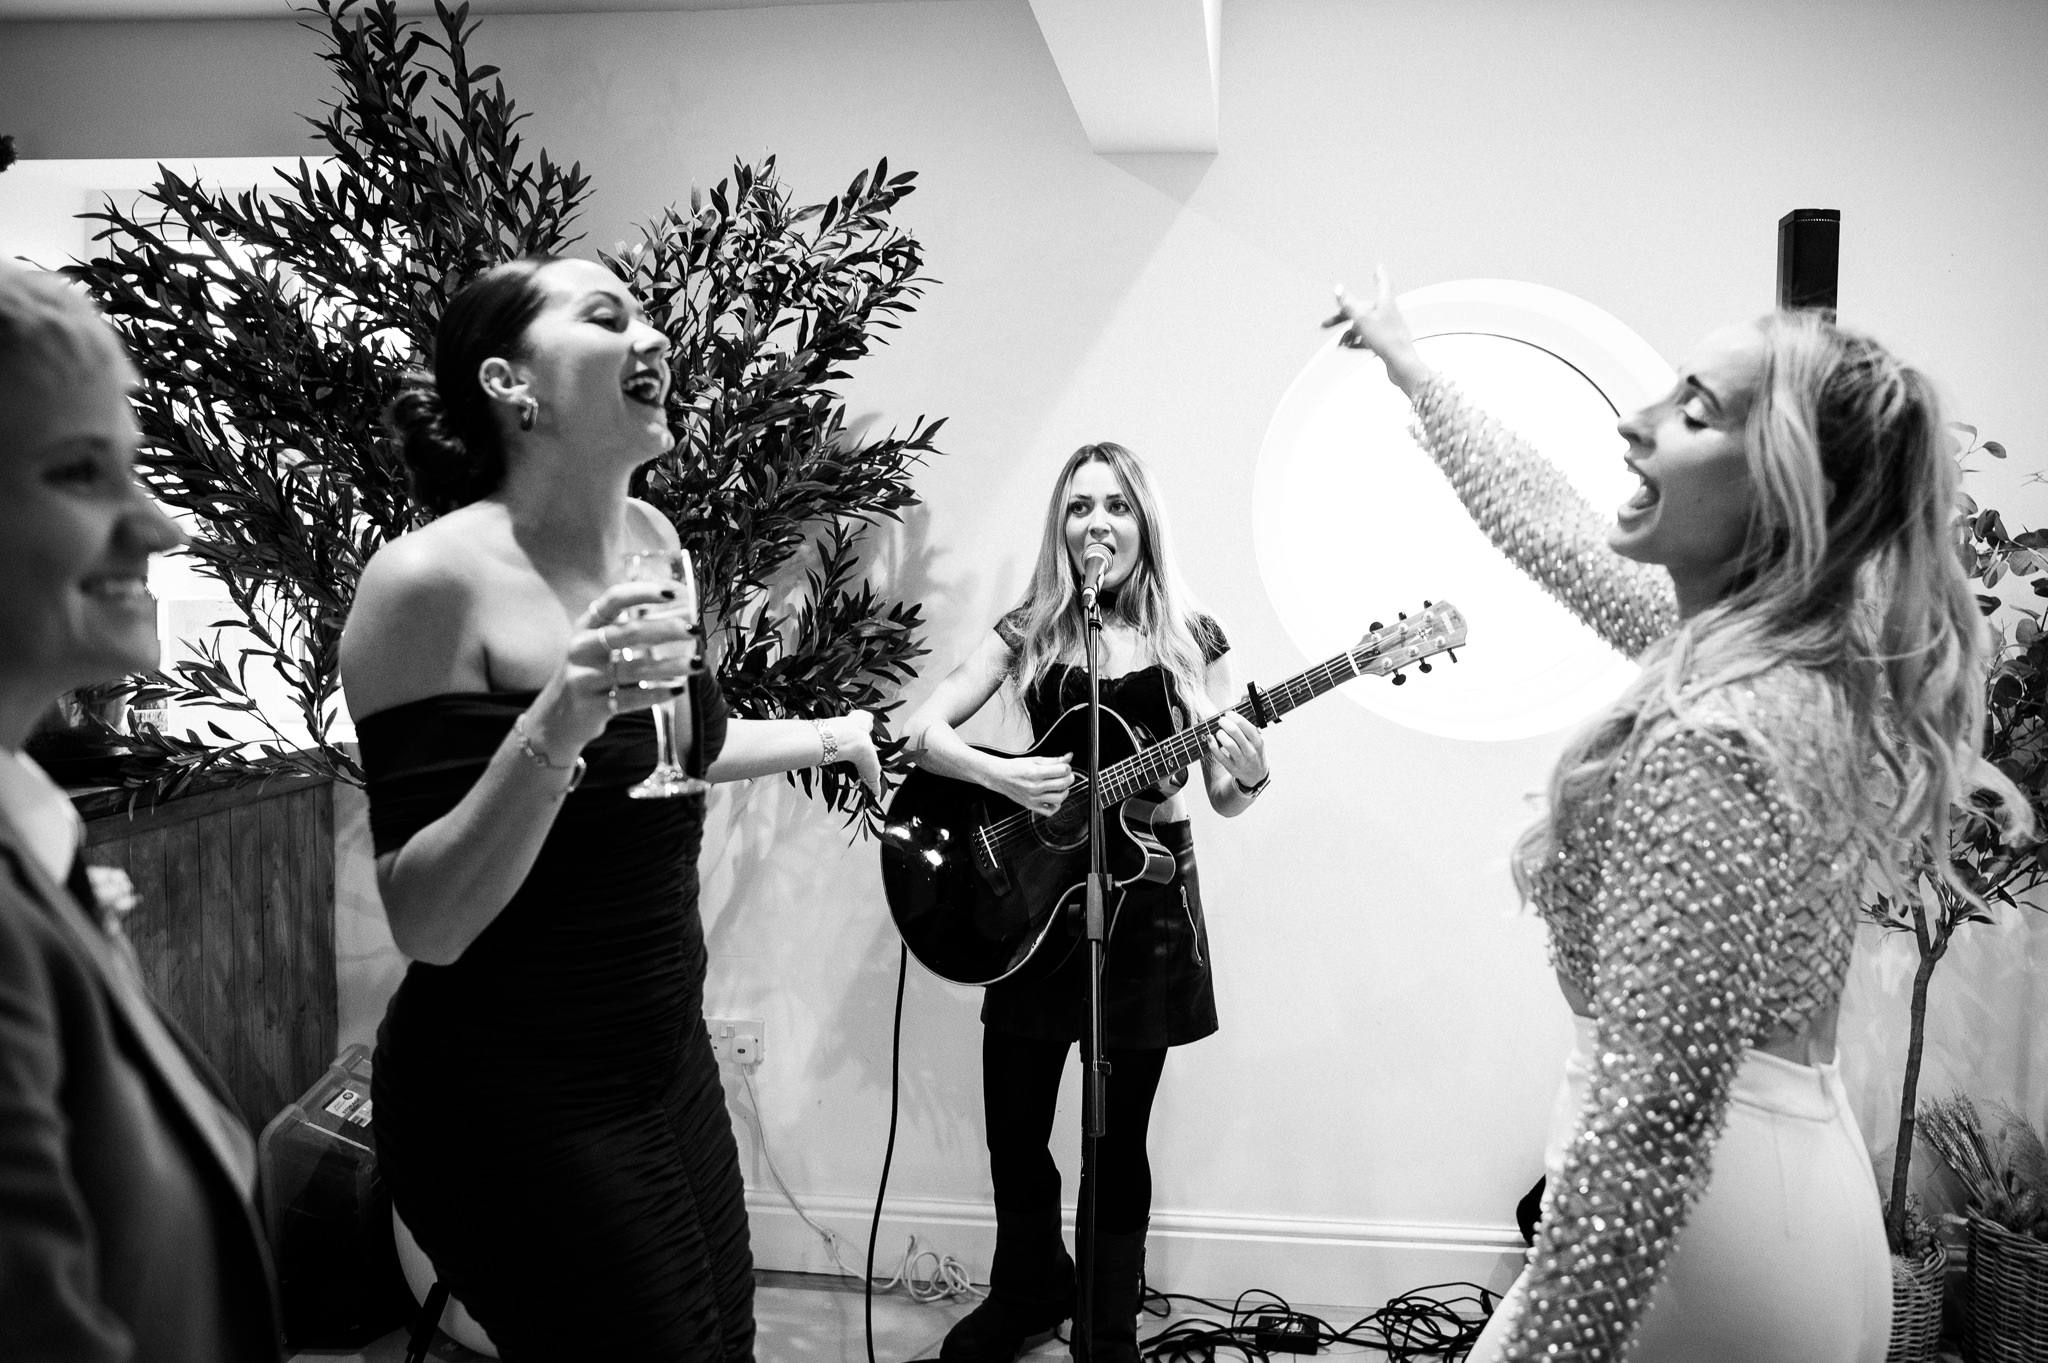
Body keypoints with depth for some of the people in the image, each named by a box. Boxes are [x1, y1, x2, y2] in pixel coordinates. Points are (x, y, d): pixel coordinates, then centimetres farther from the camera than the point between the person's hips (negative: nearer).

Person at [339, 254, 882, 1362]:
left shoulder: (649, 538, 1)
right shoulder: (433, 581, -20)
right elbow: (425, 926, -21)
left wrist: (829, 738, 26)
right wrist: (553, 724, -33)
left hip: (666, 1059, 7)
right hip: (514, 1112, -7)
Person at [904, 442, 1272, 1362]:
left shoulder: (1190, 639, 0)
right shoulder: (1029, 630, 1)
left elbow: (1223, 797, 1)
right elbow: (920, 729, -5)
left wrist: (1248, 777, -22)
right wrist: (1001, 776, -21)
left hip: (1148, 891, -1)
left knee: (1119, 1134, 7)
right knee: (1013, 1128, 6)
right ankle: (1030, 1289, 35)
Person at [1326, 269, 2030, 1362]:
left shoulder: (1711, 741, -26)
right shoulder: (1812, 656, 2)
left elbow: (1651, 1121, -29)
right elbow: (1557, 533, 16)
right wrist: (1408, 365, 27)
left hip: (1709, 1222, -9)